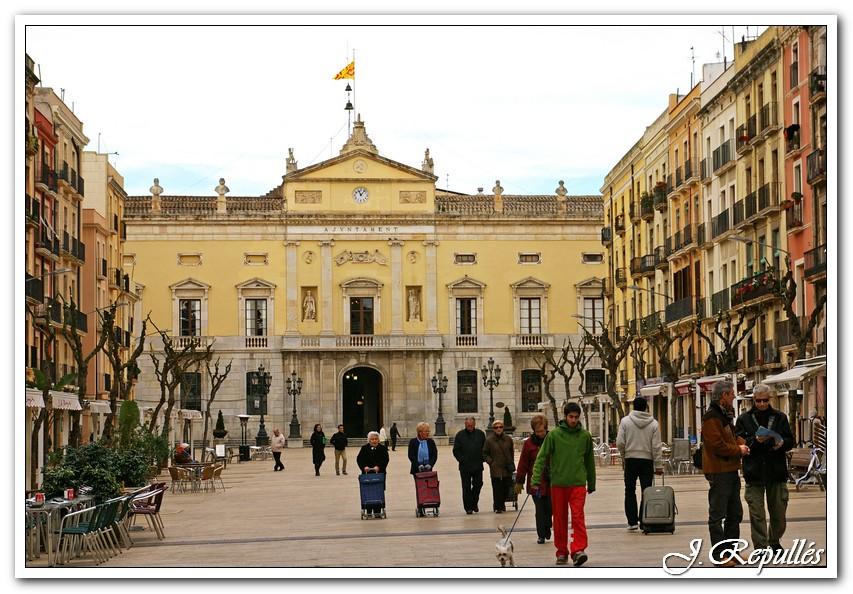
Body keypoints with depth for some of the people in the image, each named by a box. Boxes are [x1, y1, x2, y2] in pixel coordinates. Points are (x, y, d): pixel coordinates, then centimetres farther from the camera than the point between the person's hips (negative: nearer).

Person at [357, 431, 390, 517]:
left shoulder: (383, 448, 5)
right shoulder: (364, 448, 6)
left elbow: (385, 459, -4)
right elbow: (359, 459, -1)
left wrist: (378, 467, -20)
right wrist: (364, 467, -19)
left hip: (379, 473, 0)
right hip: (367, 474, 0)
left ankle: (377, 512, 3)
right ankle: (369, 512, 2)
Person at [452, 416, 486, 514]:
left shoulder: (480, 434, 6)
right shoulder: (460, 435, 2)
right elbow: (456, 450, 3)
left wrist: (481, 459, -1)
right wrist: (462, 460, -8)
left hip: (478, 466, 2)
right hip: (465, 467, -1)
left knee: (478, 484, 5)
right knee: (466, 487, 1)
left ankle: (474, 502, 26)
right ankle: (468, 507, 6)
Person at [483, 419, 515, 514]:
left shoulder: (508, 439, 5)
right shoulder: (489, 440, -3)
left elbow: (511, 452, 17)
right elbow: (484, 454, 5)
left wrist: (511, 463, 10)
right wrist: (491, 462, -6)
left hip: (507, 468, 3)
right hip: (495, 469, -3)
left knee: (506, 487, 7)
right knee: (497, 488, -4)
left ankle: (502, 503, 30)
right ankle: (497, 507, 8)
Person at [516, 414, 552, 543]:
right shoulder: (529, 443, 0)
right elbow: (523, 463, 3)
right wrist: (519, 481, 1)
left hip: (551, 482, 1)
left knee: (550, 507, 4)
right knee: (540, 509, -1)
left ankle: (546, 528, 31)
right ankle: (541, 535, 8)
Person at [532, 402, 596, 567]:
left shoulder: (585, 436, 4)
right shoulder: (553, 435, -2)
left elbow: (589, 460, 14)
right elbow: (541, 457, -4)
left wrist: (591, 483, 19)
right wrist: (536, 479, -13)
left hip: (578, 483, 0)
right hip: (558, 484, 0)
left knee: (578, 517, -12)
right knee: (560, 519, 7)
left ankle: (578, 550, -16)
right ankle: (562, 552, 16)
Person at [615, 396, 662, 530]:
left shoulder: (625, 421, -3)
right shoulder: (653, 424, -1)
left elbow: (620, 443, -6)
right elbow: (656, 447, -2)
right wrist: (659, 465, 2)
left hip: (631, 459, 0)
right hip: (647, 460, 0)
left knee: (630, 491, 8)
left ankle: (632, 521, 4)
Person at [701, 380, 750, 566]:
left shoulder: (723, 415, 17)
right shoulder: (711, 417, -15)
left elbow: (732, 437, 25)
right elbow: (717, 445, -22)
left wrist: (741, 444, 3)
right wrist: (738, 450, -10)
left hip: (731, 471, 10)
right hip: (719, 472, -10)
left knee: (735, 514, 16)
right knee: (717, 515, -3)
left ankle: (730, 551, 25)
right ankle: (719, 555, 1)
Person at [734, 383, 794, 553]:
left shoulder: (780, 417, 9)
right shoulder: (744, 419, 5)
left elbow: (790, 441, 8)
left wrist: (781, 443, -14)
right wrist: (754, 441, -19)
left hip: (777, 473, 2)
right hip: (754, 473, -2)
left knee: (779, 512, 11)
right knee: (757, 515, -3)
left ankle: (774, 541, 33)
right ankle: (760, 548, 3)